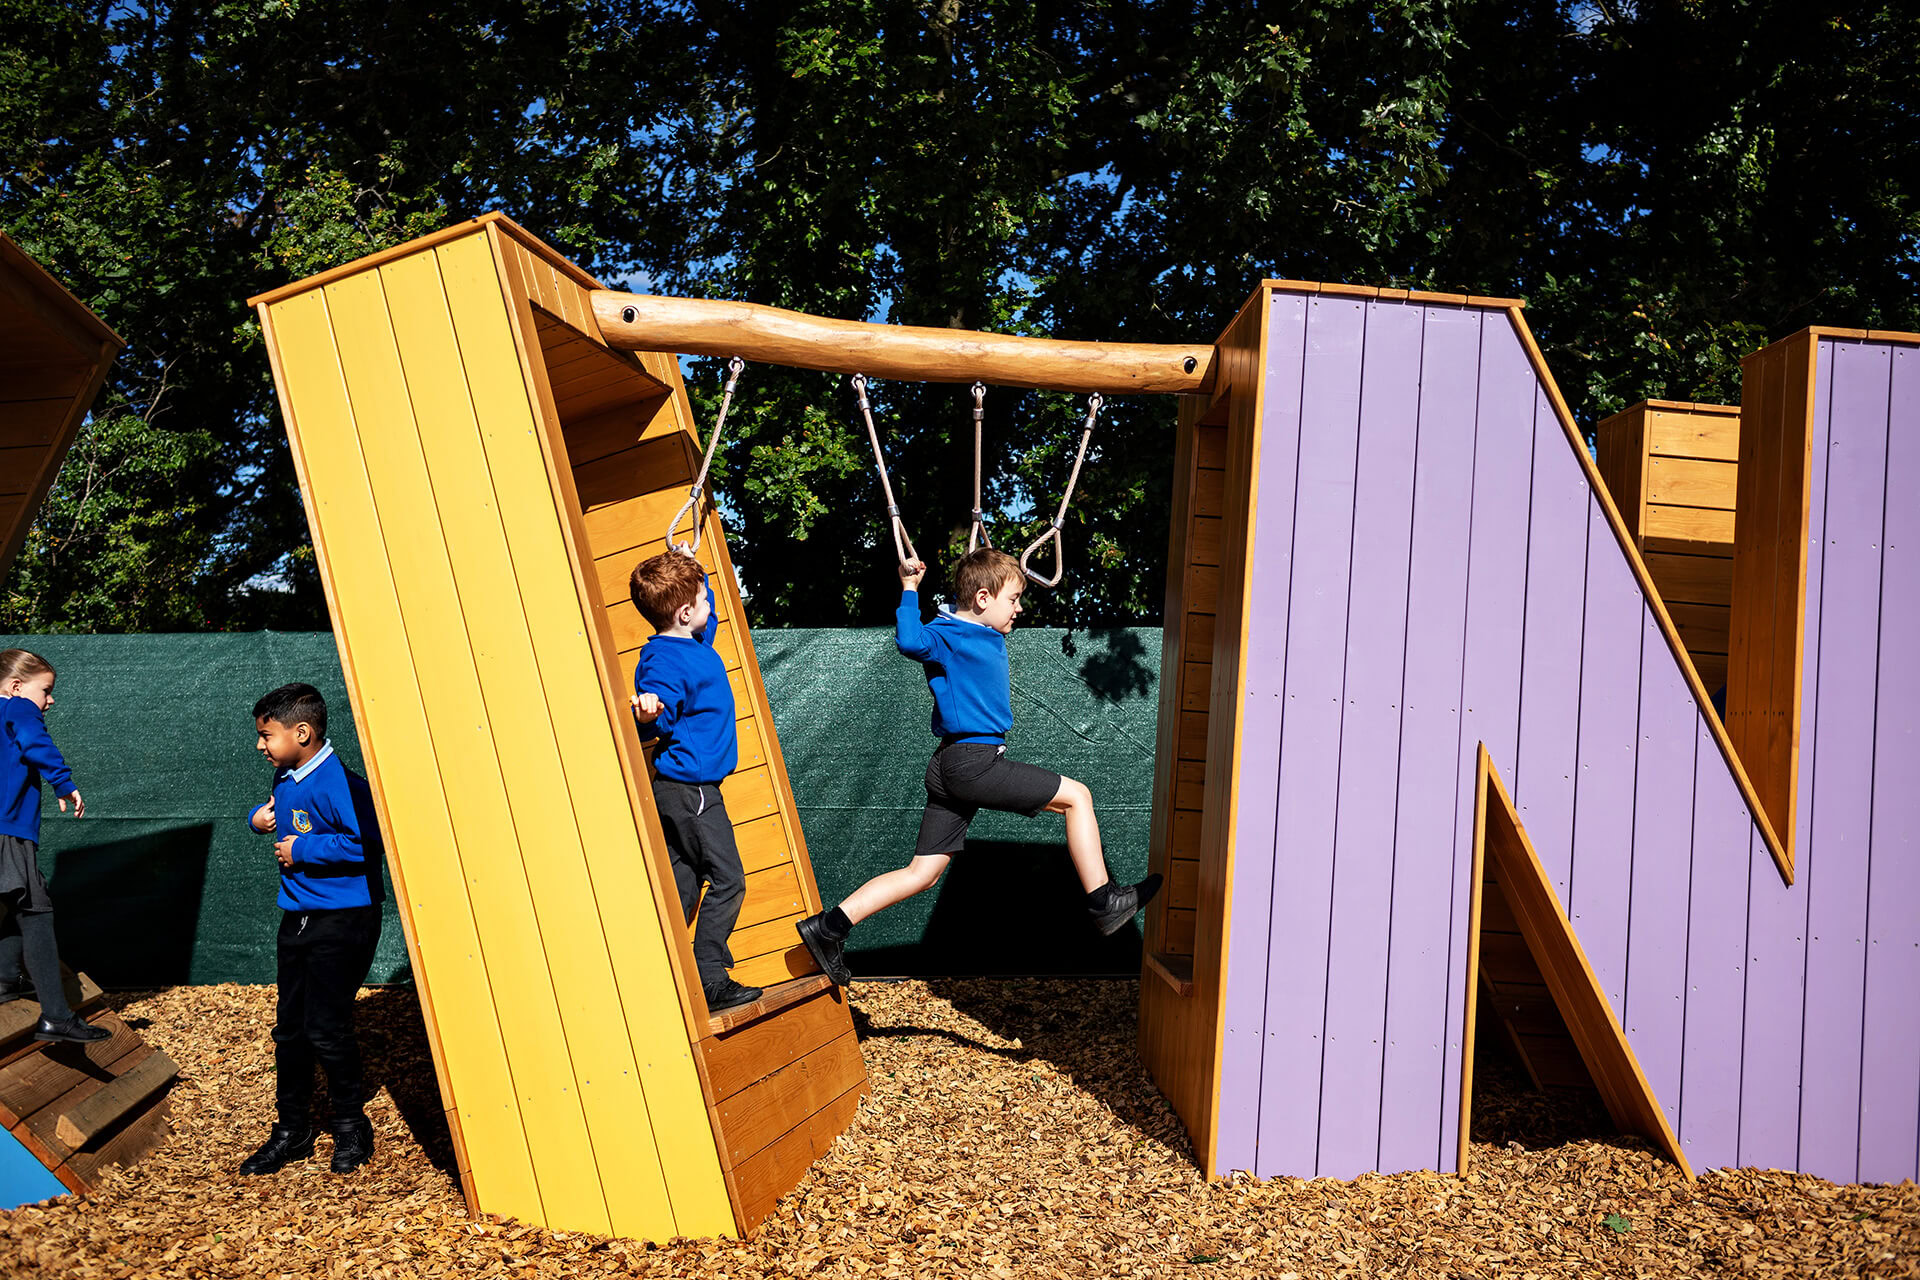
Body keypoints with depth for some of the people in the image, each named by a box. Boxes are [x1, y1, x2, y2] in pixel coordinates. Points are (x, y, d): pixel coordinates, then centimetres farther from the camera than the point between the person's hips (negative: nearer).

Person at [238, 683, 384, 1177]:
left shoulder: (336, 783, -20)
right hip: (297, 917, 9)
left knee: (326, 1028, -4)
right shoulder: (285, 779, 9)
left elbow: (366, 840, -30)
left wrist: (303, 849, -21)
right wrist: (260, 817, 7)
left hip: (342, 921, -9)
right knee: (290, 1028, 13)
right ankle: (291, 1130, 25)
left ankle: (351, 1127, 16)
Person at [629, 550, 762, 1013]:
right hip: (690, 788, -10)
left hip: (681, 789, 10)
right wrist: (648, 715, -48)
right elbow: (655, 725, -27)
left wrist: (691, 573, 29)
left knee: (683, 884, 12)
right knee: (727, 880, -5)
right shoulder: (664, 661, -19)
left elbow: (708, 621, 34)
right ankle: (709, 981, -1)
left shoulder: (692, 644, 10)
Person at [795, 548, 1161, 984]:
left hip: (953, 768, 10)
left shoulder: (986, 633, 16)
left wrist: (1000, 569, 29)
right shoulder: (947, 636, -13)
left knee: (922, 873, 9)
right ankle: (1103, 902, 5)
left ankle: (828, 927, 8)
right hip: (974, 762, -10)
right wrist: (910, 589, -27)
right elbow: (912, 641, -35)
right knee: (1076, 795, -1)